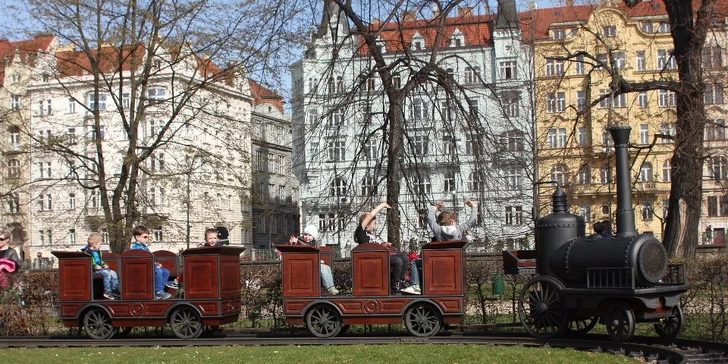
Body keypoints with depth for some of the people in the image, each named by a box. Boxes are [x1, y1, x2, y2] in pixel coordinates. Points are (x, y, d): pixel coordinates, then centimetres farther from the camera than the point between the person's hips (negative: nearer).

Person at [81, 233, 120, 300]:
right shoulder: (87, 252, -13)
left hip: (100, 268, 10)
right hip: (92, 270, -10)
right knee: (106, 273, -29)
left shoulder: (98, 252, 19)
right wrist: (95, 266, -29)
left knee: (113, 273, -4)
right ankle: (107, 292, -26)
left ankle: (115, 290, 0)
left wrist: (104, 264, 13)